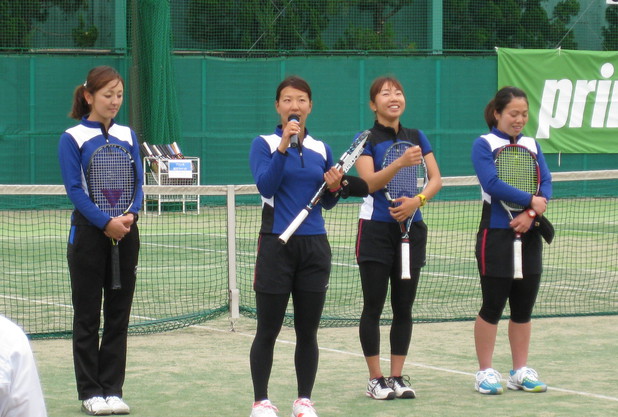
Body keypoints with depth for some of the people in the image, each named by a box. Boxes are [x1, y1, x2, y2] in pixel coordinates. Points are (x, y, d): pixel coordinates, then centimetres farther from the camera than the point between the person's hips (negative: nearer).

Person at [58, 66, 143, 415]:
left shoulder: (128, 136, 10)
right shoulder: (73, 138, -3)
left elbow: (138, 181, 4)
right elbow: (75, 189, -10)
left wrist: (130, 214, -14)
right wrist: (105, 222, -20)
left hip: (125, 232, 4)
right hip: (89, 232, -4)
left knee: (119, 314, 6)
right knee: (88, 316, 1)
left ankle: (113, 389, 11)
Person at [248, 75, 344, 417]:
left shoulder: (321, 149, 11)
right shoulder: (264, 144, 0)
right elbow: (265, 186, -16)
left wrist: (334, 188, -3)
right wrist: (283, 146, -23)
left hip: (314, 247, 4)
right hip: (277, 245, -4)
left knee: (308, 331, 7)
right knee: (268, 330, 0)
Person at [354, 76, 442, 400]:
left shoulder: (416, 137, 9)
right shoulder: (366, 140, -3)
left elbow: (436, 179, 3)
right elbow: (370, 181, -16)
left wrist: (417, 200, -16)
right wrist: (401, 162, -30)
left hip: (411, 228, 4)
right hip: (376, 230, -4)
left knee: (403, 307, 6)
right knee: (373, 306, -1)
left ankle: (397, 376, 12)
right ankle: (375, 379, 4)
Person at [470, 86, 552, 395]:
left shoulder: (532, 146, 12)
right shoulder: (484, 145, -3)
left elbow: (546, 183, 0)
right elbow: (492, 183, -16)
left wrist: (530, 215, -16)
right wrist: (531, 201, -16)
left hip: (528, 234, 5)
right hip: (496, 234, -5)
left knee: (524, 307, 8)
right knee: (493, 306, -2)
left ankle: (521, 371, 15)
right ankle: (485, 372, 6)